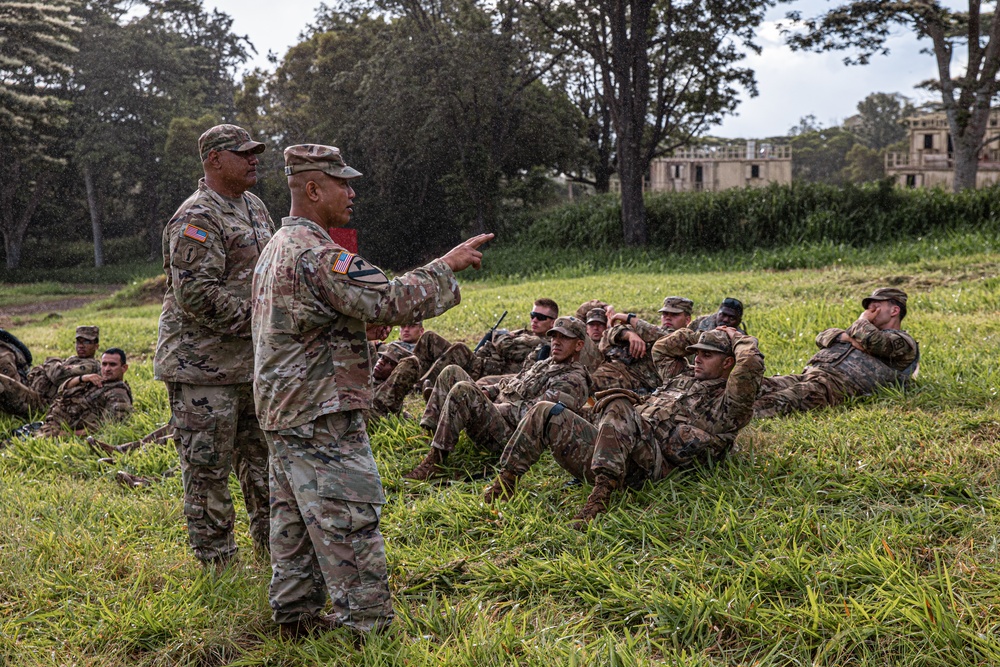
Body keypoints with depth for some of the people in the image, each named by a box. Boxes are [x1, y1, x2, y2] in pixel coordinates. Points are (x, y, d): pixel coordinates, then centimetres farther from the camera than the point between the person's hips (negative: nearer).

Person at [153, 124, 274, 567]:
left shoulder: (253, 207, 14)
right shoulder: (196, 219, -16)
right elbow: (197, 294, -24)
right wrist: (257, 319, -20)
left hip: (254, 363, 9)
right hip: (203, 366, -9)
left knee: (263, 459, 17)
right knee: (207, 468, 1)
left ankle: (274, 547, 30)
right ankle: (215, 562, 12)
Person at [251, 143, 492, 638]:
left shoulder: (277, 249, 16)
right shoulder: (314, 253, -19)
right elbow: (389, 301, -27)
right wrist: (447, 265, -16)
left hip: (281, 412, 11)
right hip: (321, 417, -11)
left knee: (294, 520, 16)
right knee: (351, 523, -4)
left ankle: (295, 615, 25)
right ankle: (368, 626, 3)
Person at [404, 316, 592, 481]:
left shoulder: (574, 380, -7)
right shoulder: (545, 364, 25)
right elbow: (508, 383, 30)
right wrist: (484, 392, 9)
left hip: (509, 434, -10)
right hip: (495, 414, 10)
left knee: (462, 390, -30)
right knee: (452, 372, 1)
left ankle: (435, 460, -28)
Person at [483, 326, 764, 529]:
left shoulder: (726, 403, 8)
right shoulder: (684, 379, 33)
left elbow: (751, 362, -7)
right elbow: (661, 350, 47)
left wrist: (738, 338, 13)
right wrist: (696, 334, 41)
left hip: (651, 462, -8)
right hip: (605, 451, 8)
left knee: (619, 405, -37)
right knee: (545, 413, -1)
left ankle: (601, 495, -44)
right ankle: (505, 483, -2)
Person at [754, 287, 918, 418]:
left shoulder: (904, 342, 12)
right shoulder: (866, 332, 36)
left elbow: (873, 341, -11)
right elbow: (823, 337, 23)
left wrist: (863, 320, 11)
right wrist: (847, 338, 3)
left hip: (840, 383, -8)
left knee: (780, 401, -35)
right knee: (761, 387, -20)